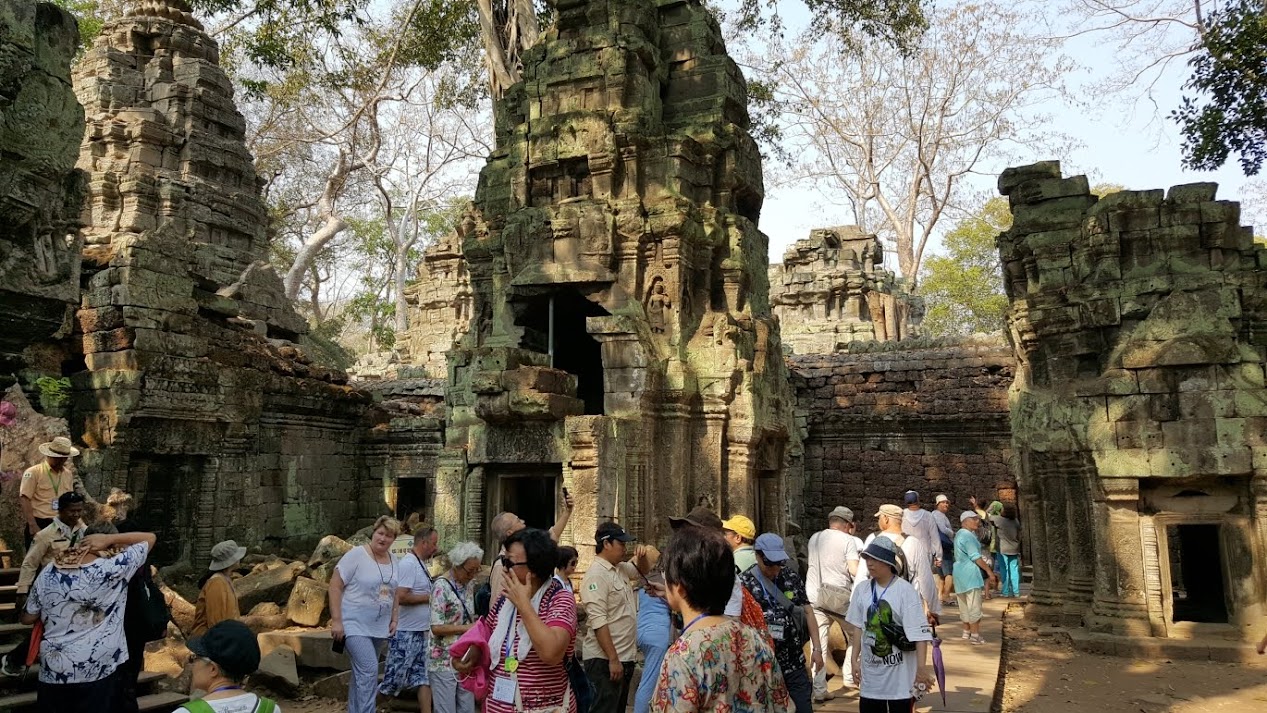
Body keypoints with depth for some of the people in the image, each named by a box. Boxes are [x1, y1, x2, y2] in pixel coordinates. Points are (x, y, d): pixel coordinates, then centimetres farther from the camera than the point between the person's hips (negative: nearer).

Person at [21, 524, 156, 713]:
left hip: (52, 673, 4)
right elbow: (150, 538, -3)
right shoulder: (114, 568, -14)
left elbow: (27, 618, 12)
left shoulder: (47, 573, 0)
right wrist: (109, 539, -8)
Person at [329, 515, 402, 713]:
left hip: (379, 627, 6)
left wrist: (394, 619, 11)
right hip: (355, 625, -6)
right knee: (369, 671, -15)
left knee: (362, 672, 15)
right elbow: (335, 586, -13)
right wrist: (336, 621, -17)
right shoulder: (356, 555, -13)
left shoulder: (393, 559, 6)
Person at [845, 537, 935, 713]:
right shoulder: (862, 590, 2)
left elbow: (920, 632, -17)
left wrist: (922, 668, -22)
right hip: (870, 672, 5)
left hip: (900, 672, -5)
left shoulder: (905, 590, -14)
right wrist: (855, 660, 9)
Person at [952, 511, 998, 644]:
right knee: (974, 605, -6)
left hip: (960, 571, 10)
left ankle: (966, 631, 24)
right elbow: (975, 557, -19)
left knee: (964, 604, 16)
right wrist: (989, 571, -14)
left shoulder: (960, 534, 16)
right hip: (970, 572, -10)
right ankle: (975, 635, -4)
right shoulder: (968, 536, -16)